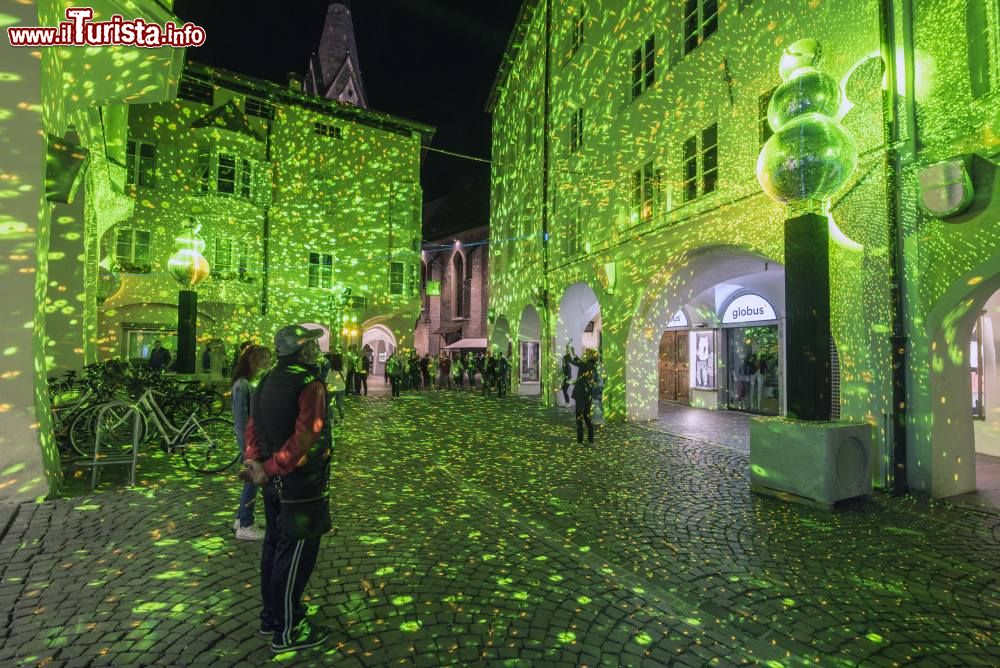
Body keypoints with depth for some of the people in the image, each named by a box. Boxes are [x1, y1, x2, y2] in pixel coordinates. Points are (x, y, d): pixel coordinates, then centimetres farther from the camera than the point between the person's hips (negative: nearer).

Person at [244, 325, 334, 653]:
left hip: (277, 481, 9)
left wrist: (254, 461, -2)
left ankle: (271, 616, 38)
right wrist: (270, 469, -22)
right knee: (296, 554, 4)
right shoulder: (310, 384, -21)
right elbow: (305, 439, -30)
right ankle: (287, 631, 19)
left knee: (275, 546, 21)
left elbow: (253, 426, 9)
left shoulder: (268, 381, 8)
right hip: (301, 483, -9)